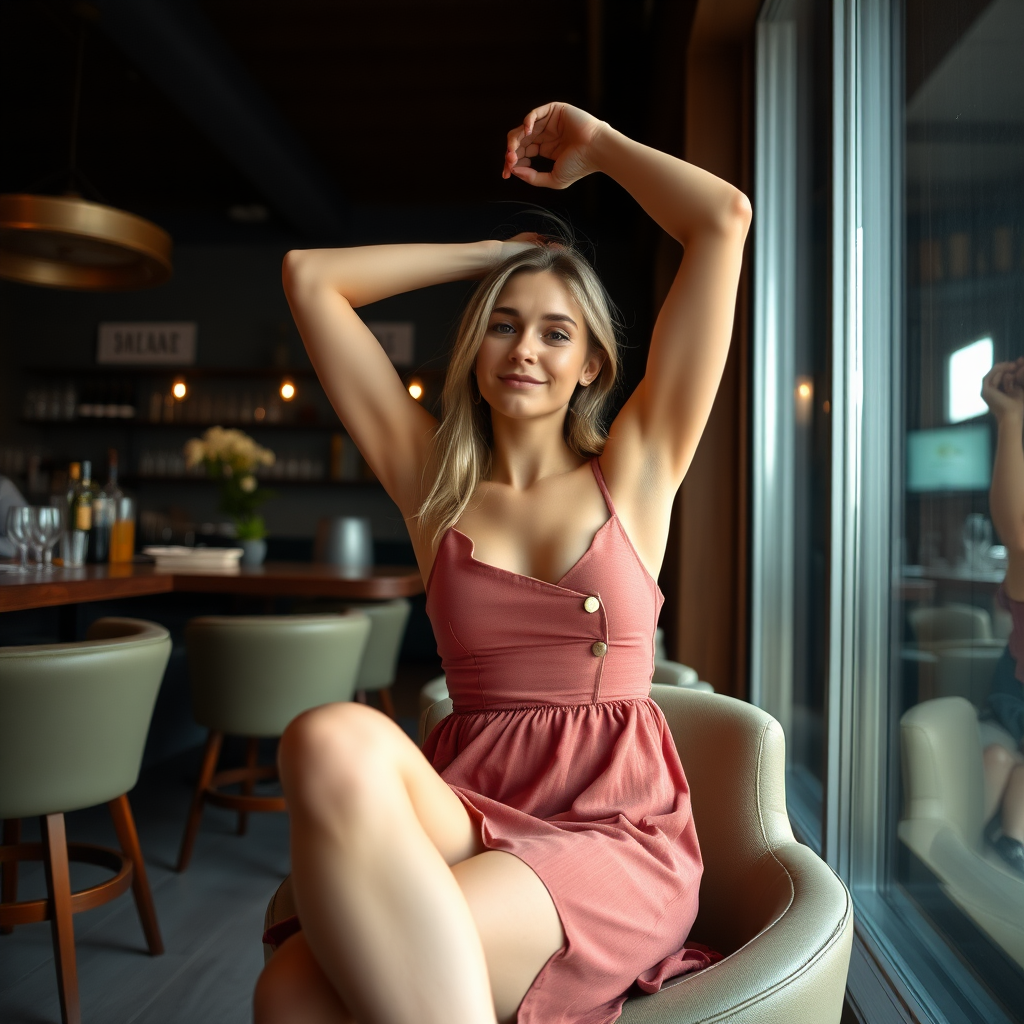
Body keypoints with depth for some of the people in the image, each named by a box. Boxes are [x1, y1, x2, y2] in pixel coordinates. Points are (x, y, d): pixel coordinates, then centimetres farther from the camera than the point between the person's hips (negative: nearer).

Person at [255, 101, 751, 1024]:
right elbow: (309, 275, 14)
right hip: (466, 809, 3)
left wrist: (594, 143, 19)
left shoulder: (635, 472, 8)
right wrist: (491, 252, 19)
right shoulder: (433, 482, 12)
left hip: (614, 830, -3)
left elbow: (725, 219, 6)